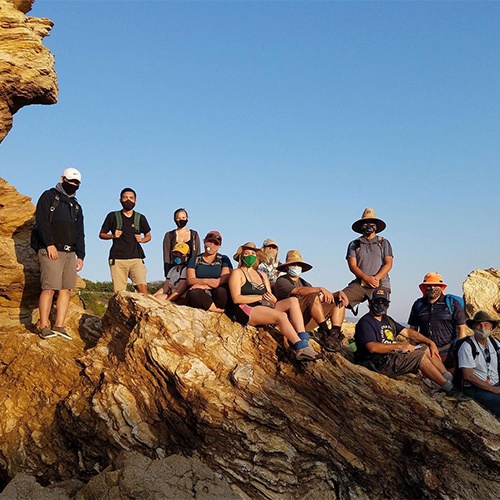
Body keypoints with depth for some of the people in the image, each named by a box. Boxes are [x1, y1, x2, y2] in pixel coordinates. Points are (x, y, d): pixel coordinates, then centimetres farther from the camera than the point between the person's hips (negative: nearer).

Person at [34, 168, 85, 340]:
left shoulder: (76, 206, 24)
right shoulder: (49, 196, 6)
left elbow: (80, 234, 22)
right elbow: (41, 221, -8)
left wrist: (80, 255, 11)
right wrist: (50, 244, -17)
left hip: (70, 253, 6)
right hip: (51, 250, -6)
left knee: (66, 289, -1)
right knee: (49, 288, -13)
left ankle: (59, 326, -1)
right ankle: (44, 326, -10)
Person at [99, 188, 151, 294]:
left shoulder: (140, 218, 14)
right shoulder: (113, 216, 10)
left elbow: (148, 236, 24)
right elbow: (101, 234, 16)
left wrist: (142, 239, 2)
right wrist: (112, 235, -4)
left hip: (136, 258, 1)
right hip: (117, 259, -1)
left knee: (142, 286, -15)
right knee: (119, 292, -5)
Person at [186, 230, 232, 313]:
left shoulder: (224, 259, 15)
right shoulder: (195, 259, 17)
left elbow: (226, 278, -4)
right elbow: (190, 280, 3)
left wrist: (205, 286, -18)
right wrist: (207, 281, -18)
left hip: (216, 294, -1)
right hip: (200, 295, 1)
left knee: (221, 291, -35)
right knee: (193, 293, -34)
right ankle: (218, 310, -26)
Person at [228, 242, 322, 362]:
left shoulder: (262, 275, 26)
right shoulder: (237, 273, 7)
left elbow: (271, 298, 16)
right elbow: (236, 298, -8)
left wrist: (272, 300, -11)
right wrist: (261, 297, -10)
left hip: (263, 307, 7)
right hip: (244, 310, -6)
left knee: (293, 301, -16)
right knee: (281, 315, -30)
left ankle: (304, 342, -28)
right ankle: (301, 348, -32)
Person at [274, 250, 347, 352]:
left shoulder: (303, 282, 27)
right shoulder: (281, 281, 5)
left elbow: (326, 296, 15)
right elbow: (300, 291, -17)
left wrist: (338, 293, -4)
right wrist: (321, 289, -28)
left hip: (308, 320, 8)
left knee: (339, 301, 2)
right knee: (314, 297, -30)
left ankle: (335, 333, -21)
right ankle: (325, 334, -33)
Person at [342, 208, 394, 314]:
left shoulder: (384, 243, 15)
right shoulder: (354, 244, 14)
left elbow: (388, 264, 4)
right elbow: (352, 266, 3)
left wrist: (376, 278, -13)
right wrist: (367, 278, -13)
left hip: (381, 285, 0)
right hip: (359, 284, 0)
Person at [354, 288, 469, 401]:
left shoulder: (387, 319, 22)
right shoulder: (365, 322, -8)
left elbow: (407, 332, 17)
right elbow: (373, 347, -21)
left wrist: (430, 342, 4)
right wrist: (400, 346, -19)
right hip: (381, 363, -9)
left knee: (426, 348, 0)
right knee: (420, 356, -19)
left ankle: (452, 380, -5)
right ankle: (450, 389, -13)